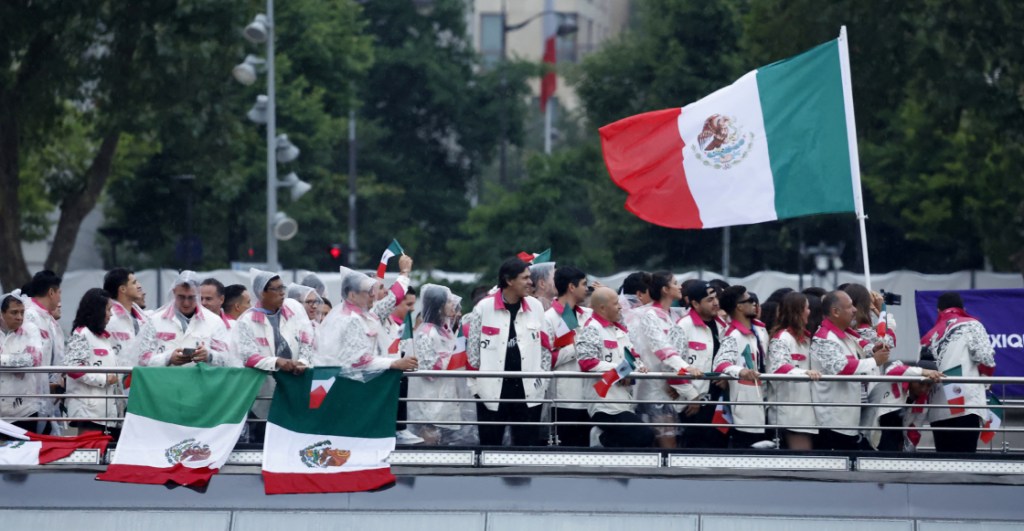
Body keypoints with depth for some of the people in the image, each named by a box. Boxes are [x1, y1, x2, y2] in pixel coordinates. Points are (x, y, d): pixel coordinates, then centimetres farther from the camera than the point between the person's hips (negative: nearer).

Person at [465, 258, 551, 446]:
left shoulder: (535, 307, 6)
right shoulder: (484, 308, -3)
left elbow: (544, 347, 11)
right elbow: (472, 349, 0)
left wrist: (541, 379, 5)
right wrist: (476, 384, -1)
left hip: (528, 390, 2)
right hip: (492, 390, -2)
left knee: (528, 446, 3)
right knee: (490, 446, 5)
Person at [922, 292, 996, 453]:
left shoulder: (930, 337, 21)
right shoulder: (970, 326, 5)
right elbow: (985, 359, -5)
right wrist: (986, 376, 14)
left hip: (937, 411, 5)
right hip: (965, 405, -5)